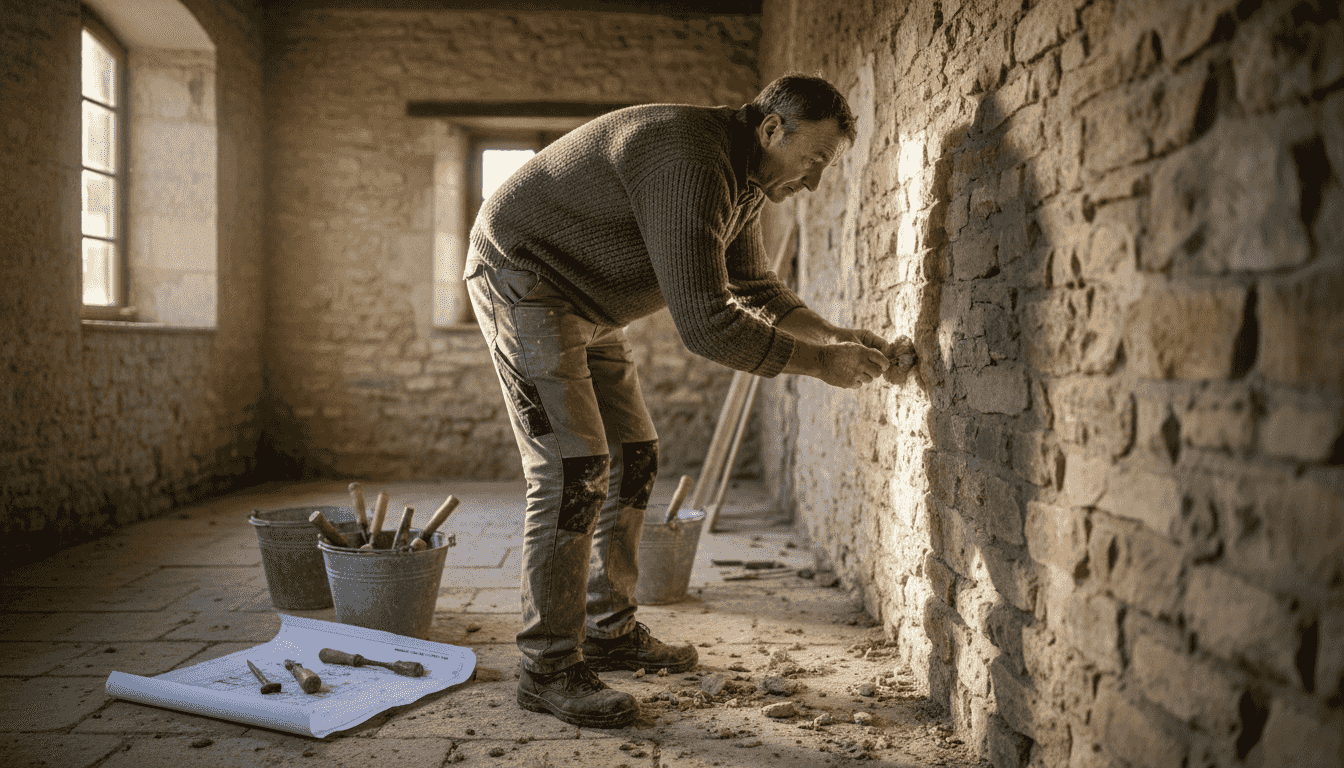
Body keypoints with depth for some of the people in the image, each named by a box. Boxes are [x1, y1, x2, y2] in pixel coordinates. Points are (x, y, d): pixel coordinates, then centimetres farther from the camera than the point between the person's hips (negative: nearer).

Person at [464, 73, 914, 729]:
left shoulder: (744, 177, 4)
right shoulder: (693, 164, -29)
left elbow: (755, 288, 12)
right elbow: (705, 323, -33)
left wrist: (833, 337, -2)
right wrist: (820, 363, -25)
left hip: (583, 304, 10)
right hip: (521, 279, -10)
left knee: (632, 459, 9)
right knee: (574, 467, -16)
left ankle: (610, 631, 20)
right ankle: (549, 667, -6)